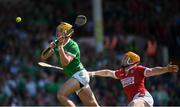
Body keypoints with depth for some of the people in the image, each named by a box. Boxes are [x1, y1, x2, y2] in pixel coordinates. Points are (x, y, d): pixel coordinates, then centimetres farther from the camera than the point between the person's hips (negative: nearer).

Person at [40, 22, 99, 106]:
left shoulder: (73, 46, -15)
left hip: (79, 75, -8)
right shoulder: (56, 44, 7)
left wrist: (61, 46, -31)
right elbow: (43, 57, 5)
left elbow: (65, 62, -28)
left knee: (61, 95, -24)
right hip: (74, 77, 8)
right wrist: (50, 47, -13)